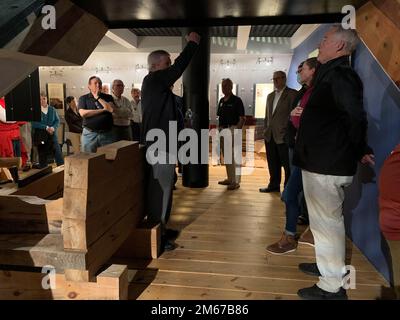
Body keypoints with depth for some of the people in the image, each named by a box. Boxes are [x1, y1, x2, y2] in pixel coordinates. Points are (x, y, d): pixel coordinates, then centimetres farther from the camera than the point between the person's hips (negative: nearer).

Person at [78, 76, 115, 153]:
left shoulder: (108, 97, 9)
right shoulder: (83, 98, 7)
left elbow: (111, 109, -9)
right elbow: (83, 113, -10)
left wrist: (97, 97, -3)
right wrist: (103, 110, -9)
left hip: (107, 134, 1)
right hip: (89, 134, -1)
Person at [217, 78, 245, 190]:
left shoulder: (237, 100, -7)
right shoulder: (221, 101, 14)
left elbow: (242, 118, -11)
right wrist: (219, 129, 8)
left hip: (233, 130, -7)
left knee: (234, 156, -8)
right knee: (226, 156, 13)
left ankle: (236, 181, -4)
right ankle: (229, 178, 24)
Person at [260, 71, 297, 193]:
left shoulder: (292, 94, -3)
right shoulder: (270, 96, 18)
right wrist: (265, 130, 13)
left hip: (283, 135, -6)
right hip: (270, 135, 7)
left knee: (287, 164, 0)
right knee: (272, 163, 13)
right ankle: (274, 185, 23)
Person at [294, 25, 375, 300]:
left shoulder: (339, 75, -17)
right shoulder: (333, 74, 15)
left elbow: (356, 116, -29)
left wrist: (359, 150, -14)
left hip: (326, 165, -10)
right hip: (322, 161, 10)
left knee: (327, 222, 0)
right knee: (326, 220, 22)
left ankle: (332, 287, 15)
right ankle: (328, 265, 41)